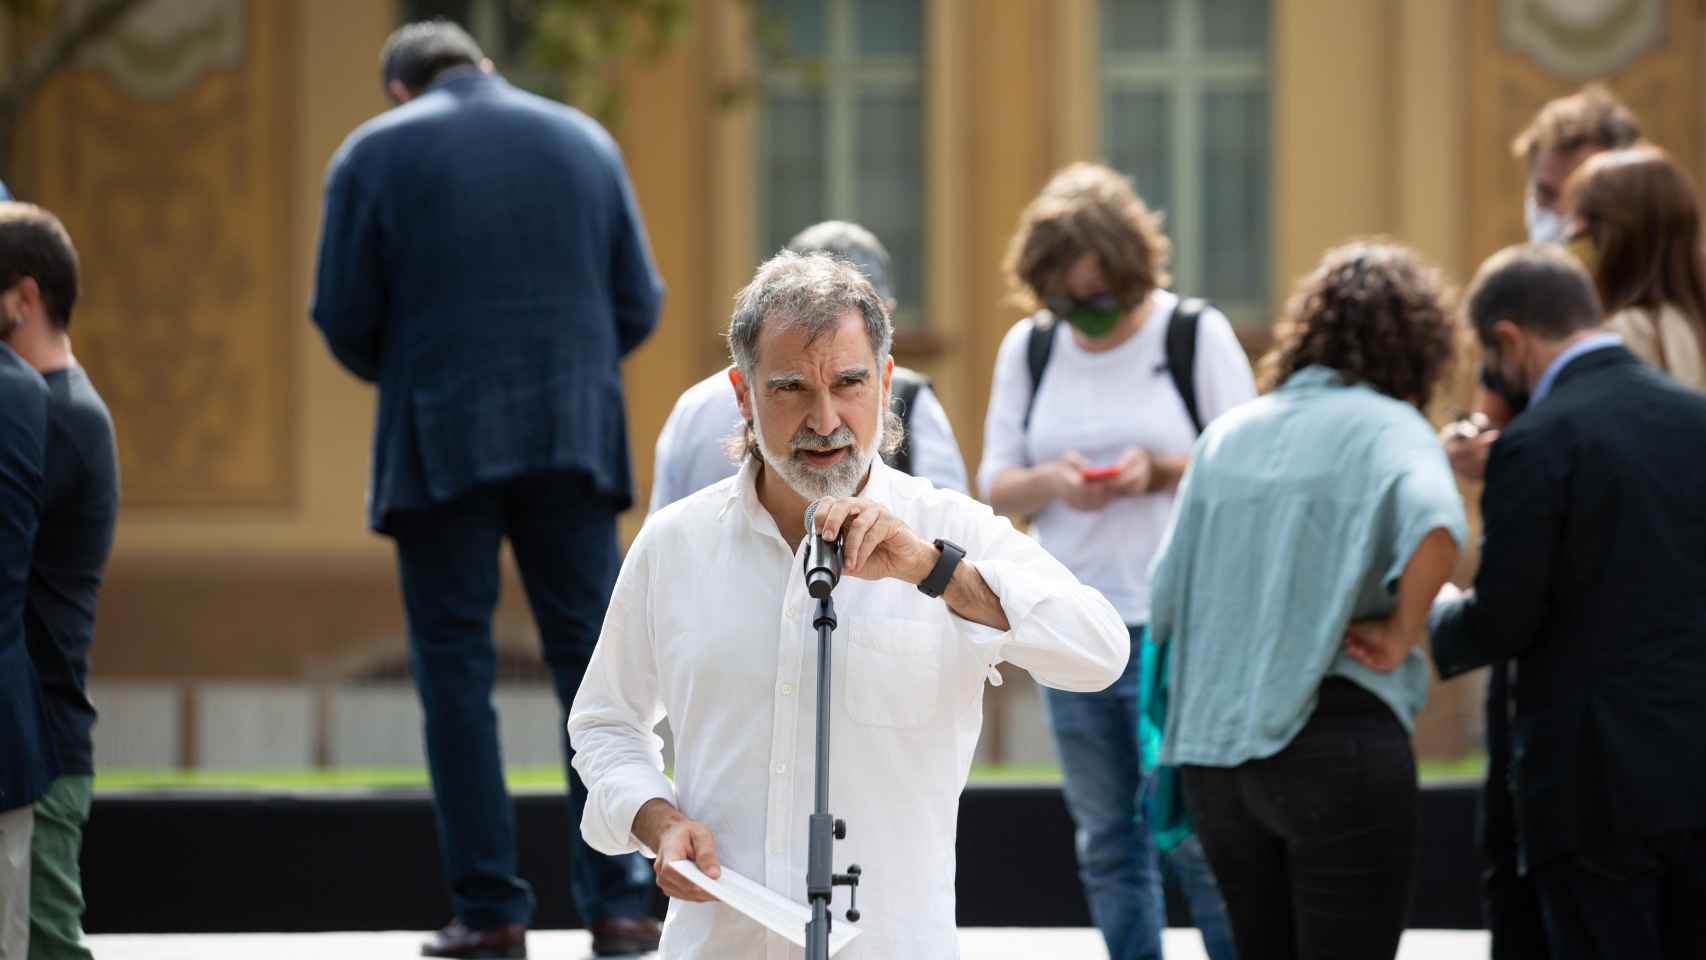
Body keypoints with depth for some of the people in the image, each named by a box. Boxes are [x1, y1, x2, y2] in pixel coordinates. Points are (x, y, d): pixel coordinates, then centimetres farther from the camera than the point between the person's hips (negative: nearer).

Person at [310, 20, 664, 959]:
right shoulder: (584, 140, 11)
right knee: (591, 660, 6)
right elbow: (637, 303, 9)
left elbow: (343, 317, 0)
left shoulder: (374, 154, 2)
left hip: (439, 443, -2)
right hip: (574, 436, 2)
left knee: (456, 667, 3)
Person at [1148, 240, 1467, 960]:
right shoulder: (1385, 427, -4)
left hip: (1210, 750, 6)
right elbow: (1435, 527, -25)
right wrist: (1400, 635, -12)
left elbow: (1165, 608, 13)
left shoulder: (1226, 436, 13)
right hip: (1335, 735, -6)